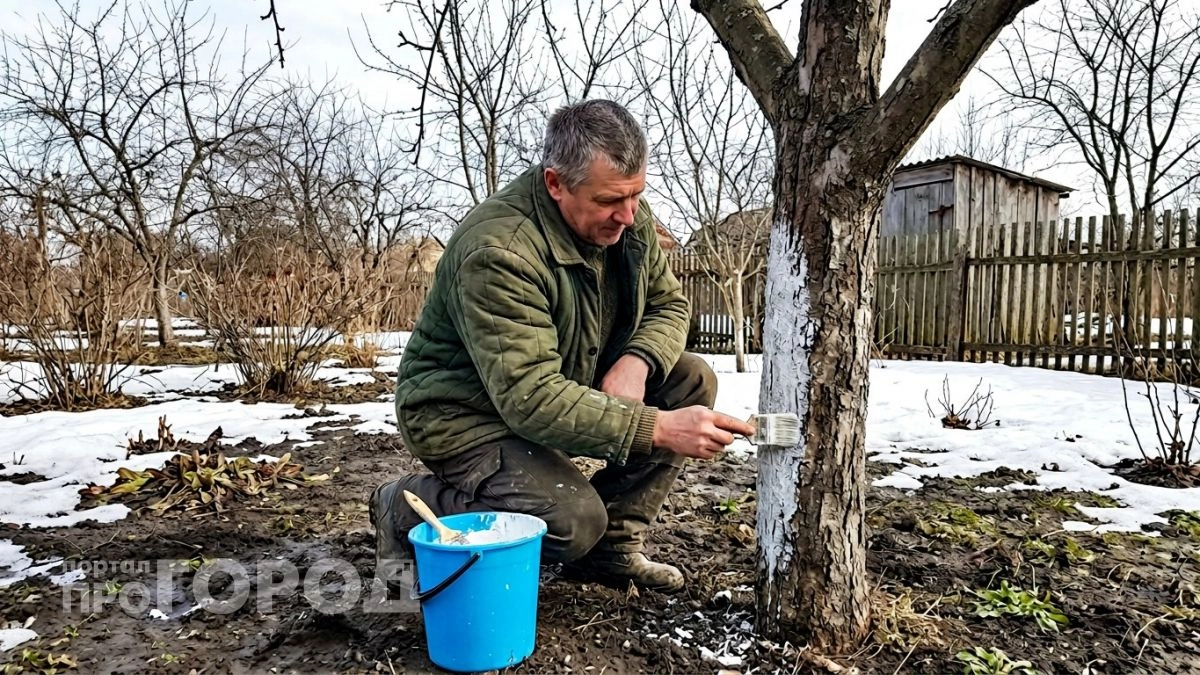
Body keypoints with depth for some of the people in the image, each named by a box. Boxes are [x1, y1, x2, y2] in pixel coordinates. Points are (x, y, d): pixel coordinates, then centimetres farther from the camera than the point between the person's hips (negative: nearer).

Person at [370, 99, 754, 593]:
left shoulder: (627, 217, -7)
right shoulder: (497, 251, -31)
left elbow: (669, 304, 4)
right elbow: (528, 399, -36)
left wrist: (635, 361, -19)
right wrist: (657, 428, -41)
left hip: (574, 383, 8)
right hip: (464, 414, -7)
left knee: (693, 381, -8)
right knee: (574, 520, -29)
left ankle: (613, 547, 0)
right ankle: (408, 506, -2)